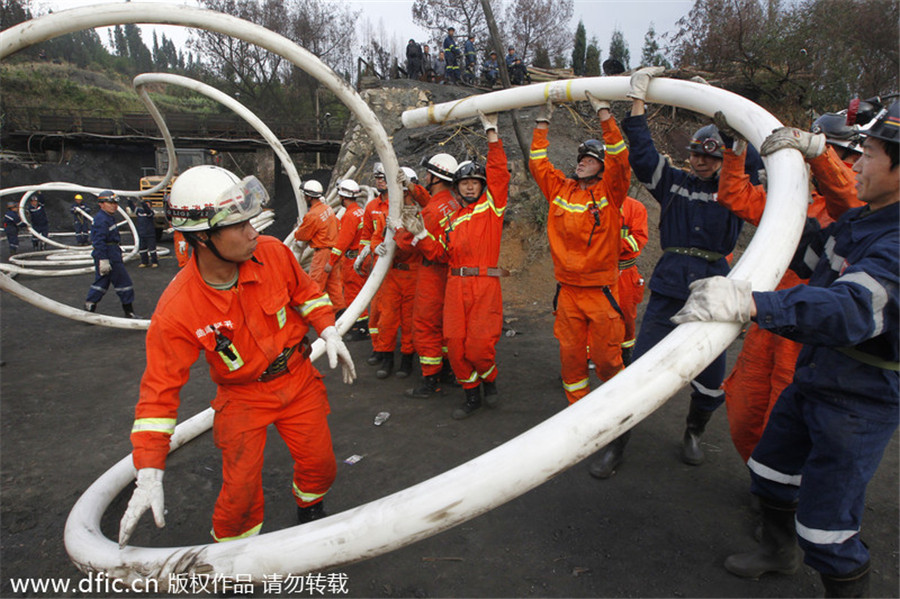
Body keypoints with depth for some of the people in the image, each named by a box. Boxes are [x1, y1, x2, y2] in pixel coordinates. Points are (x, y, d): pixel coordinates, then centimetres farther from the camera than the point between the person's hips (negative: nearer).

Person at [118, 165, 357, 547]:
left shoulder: (272, 253, -18)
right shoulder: (177, 309, -26)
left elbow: (305, 292, 4)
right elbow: (160, 389, -20)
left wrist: (328, 332, -8)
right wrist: (149, 476, -23)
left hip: (298, 378, 3)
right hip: (243, 396, -2)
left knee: (320, 466, 9)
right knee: (240, 490, -3)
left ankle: (310, 508, 44)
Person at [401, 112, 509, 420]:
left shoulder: (491, 205, 6)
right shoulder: (451, 220, 19)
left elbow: (499, 172, -2)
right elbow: (441, 253, 19)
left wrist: (491, 130, -2)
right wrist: (420, 234, 6)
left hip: (485, 284, -4)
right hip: (456, 285, 5)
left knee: (480, 343, -10)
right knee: (455, 342, 2)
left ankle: (489, 381, 22)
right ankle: (471, 394, 20)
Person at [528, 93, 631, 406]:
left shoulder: (610, 192, -2)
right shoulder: (560, 188, 9)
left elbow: (620, 159, -15)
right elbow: (537, 163, 13)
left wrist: (604, 113, -16)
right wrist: (543, 122, 10)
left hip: (601, 291, -3)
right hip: (567, 291, 3)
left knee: (606, 356, 2)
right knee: (570, 354, 8)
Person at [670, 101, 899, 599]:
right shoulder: (860, 220, 4)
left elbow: (853, 309, -43)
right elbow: (807, 253, 18)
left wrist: (750, 303, -59)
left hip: (857, 404, -9)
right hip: (811, 383, 9)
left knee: (826, 528, -1)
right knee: (770, 471, 25)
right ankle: (777, 552, 50)